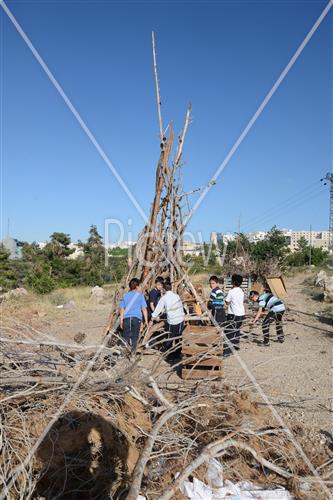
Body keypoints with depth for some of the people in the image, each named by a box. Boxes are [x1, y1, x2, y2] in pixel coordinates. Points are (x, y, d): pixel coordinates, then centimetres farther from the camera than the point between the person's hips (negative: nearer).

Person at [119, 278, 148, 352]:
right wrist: (146, 320, 6)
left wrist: (121, 320, 15)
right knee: (135, 336, 7)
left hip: (126, 318, 2)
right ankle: (133, 352, 9)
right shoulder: (140, 295, 3)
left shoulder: (125, 295, 10)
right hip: (136, 318, -2)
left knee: (126, 336, 8)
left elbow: (122, 309, 10)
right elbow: (144, 309, 0)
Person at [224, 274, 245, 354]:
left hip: (233, 314, -8)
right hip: (241, 314, 8)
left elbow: (227, 302, -7)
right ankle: (236, 346, 33)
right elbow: (242, 302, 14)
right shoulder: (241, 291, 7)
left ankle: (227, 350, -10)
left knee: (229, 332, -6)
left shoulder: (231, 291, -15)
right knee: (237, 330, 21)